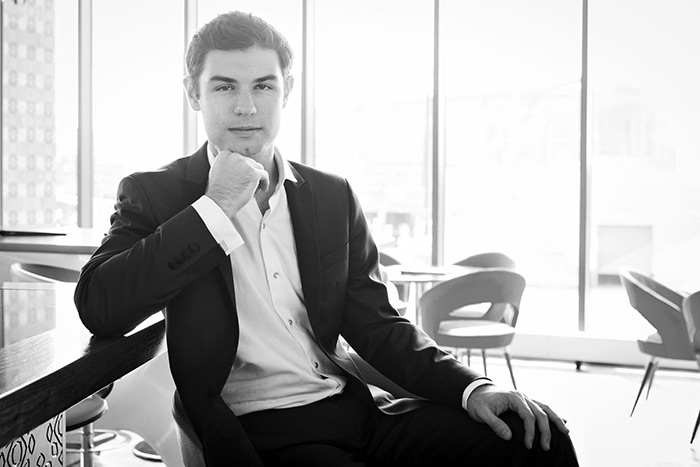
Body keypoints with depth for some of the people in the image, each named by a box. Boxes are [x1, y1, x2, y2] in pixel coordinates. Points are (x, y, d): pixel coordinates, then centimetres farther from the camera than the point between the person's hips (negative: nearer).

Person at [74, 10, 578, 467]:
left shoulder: (332, 196, 11)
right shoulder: (155, 195, 2)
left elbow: (377, 325, 9)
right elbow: (98, 308, -14)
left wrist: (470, 387, -7)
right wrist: (216, 206, -16)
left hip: (354, 407, 4)